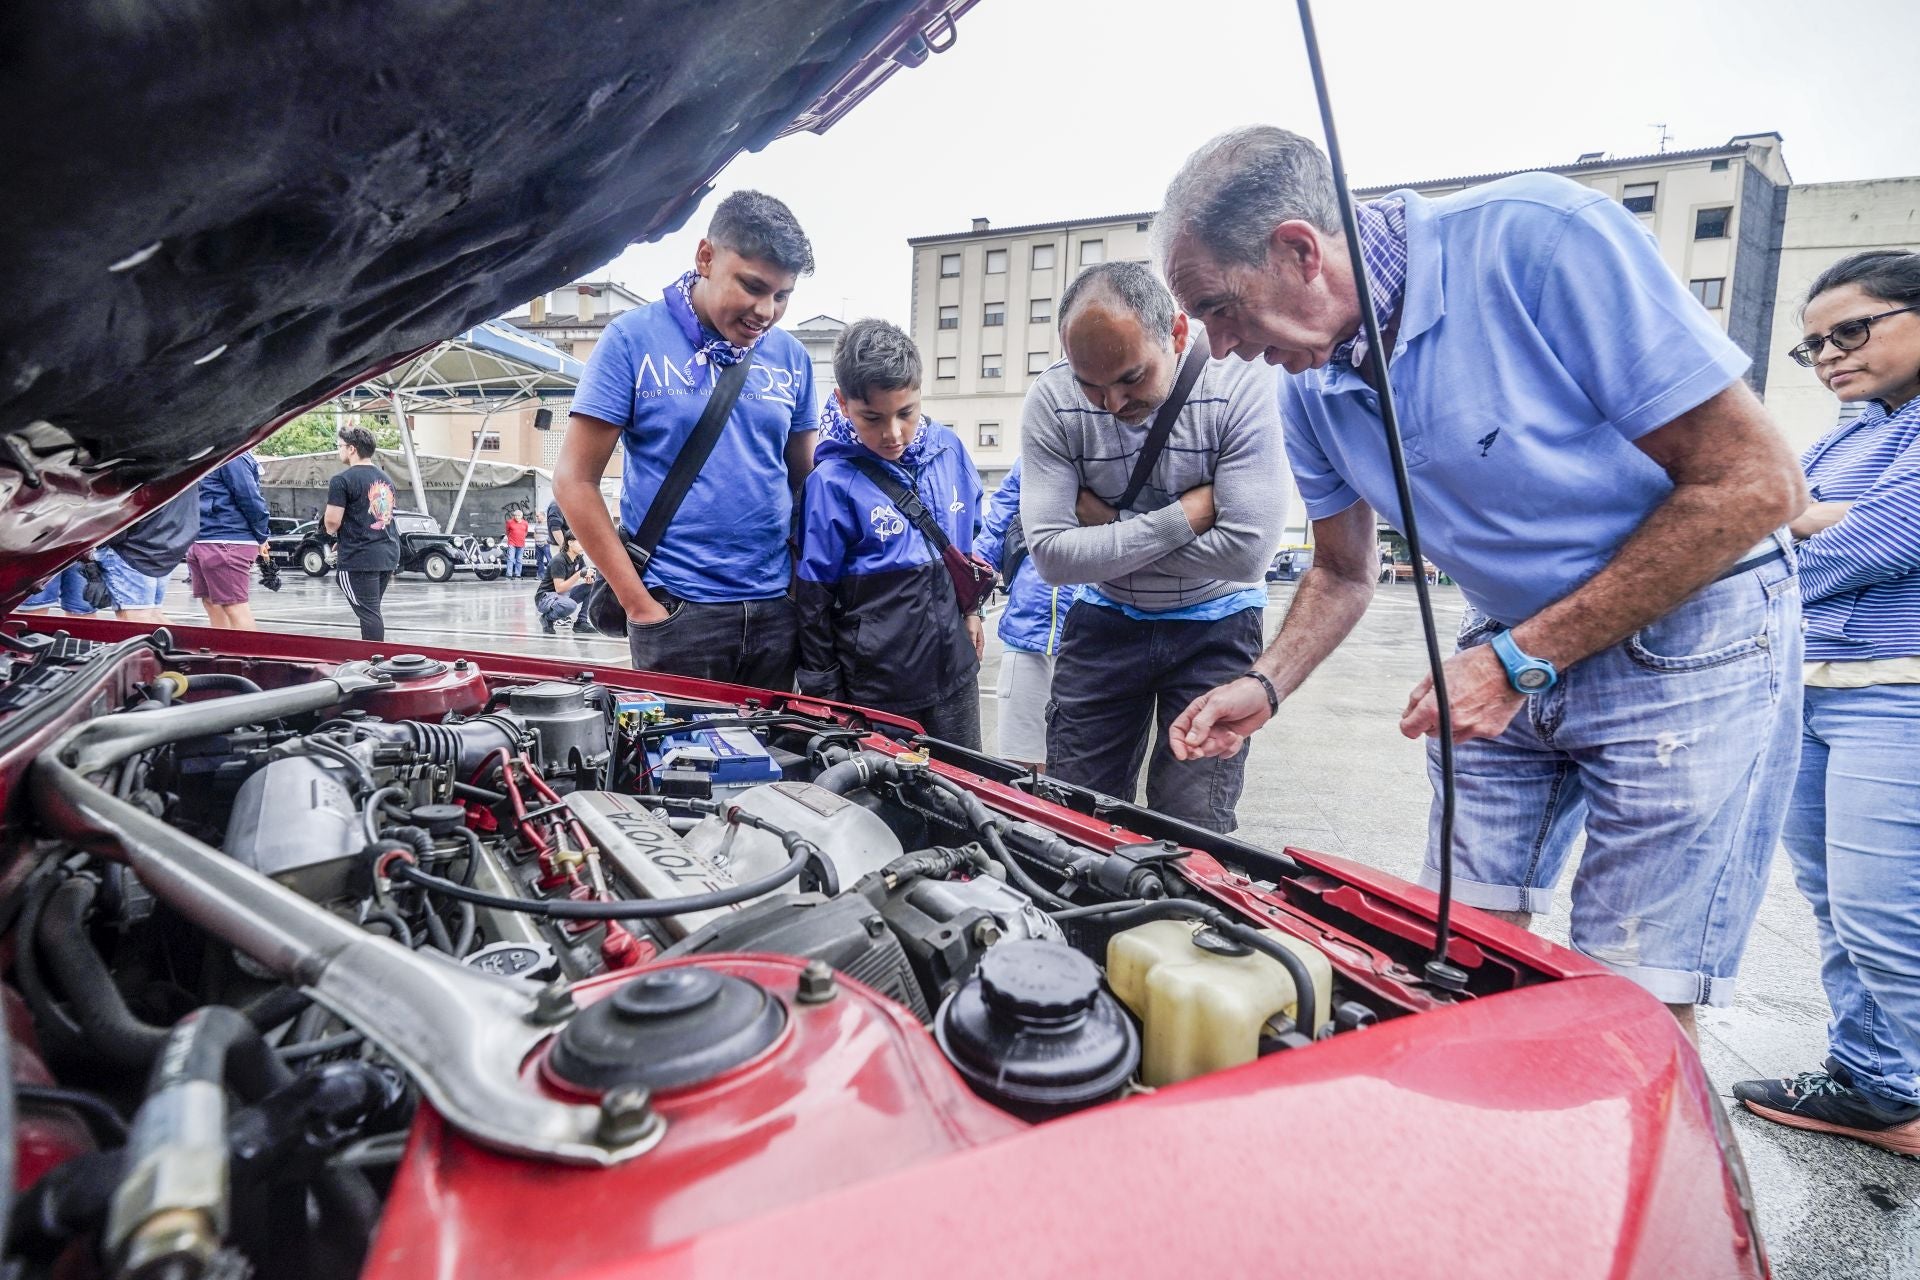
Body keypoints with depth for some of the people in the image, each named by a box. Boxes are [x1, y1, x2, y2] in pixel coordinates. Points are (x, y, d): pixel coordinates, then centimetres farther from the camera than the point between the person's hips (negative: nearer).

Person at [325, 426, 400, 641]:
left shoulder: (342, 480, -9)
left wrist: (330, 529, 10)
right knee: (373, 612, 17)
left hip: (359, 559, -8)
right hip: (389, 553, 8)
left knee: (369, 615, -5)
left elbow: (332, 522, -14)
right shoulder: (385, 479, 15)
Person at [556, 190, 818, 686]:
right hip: (676, 609, -4)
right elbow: (575, 481, -5)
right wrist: (639, 604, -9)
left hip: (776, 610, 4)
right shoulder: (634, 338, -4)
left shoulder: (792, 357, 7)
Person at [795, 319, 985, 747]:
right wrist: (824, 696, -5)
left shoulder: (949, 450, 0)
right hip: (876, 691, -5)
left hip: (956, 673, 5)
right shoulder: (832, 483, -15)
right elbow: (813, 600, -9)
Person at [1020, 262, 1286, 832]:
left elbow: (1245, 552, -27)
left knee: (1192, 829, 2)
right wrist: (1182, 517, -23)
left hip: (1215, 625, -1)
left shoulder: (1243, 385, -21)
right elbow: (1051, 554, -21)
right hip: (1105, 619, 2)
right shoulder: (1053, 401, -17)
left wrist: (1109, 526, -20)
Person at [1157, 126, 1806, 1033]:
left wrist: (1521, 661, -21)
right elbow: (1342, 573, 12)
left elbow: (1756, 484, -20)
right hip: (1512, 653, 6)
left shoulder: (1537, 235, -23)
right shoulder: (1311, 388, -2)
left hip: (1687, 642, -5)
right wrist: (1266, 685, -7)